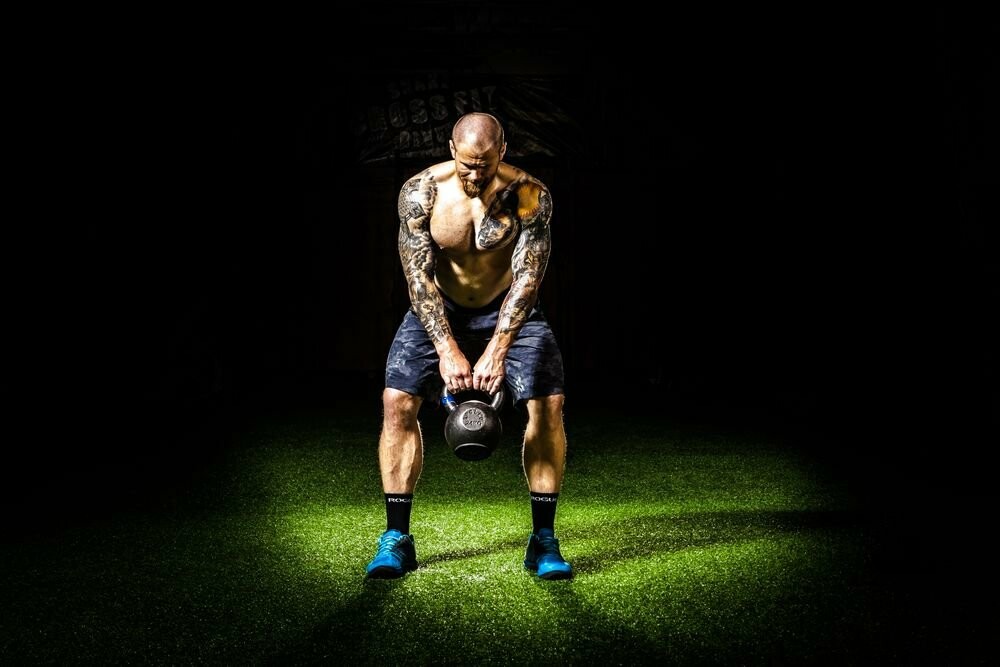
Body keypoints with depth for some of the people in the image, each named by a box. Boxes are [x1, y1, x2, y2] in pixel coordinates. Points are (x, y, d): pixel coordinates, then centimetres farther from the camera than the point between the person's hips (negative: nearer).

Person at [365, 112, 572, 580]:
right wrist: (447, 349, -33)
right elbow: (418, 276, -23)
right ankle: (396, 539, -6)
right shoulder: (420, 193, -21)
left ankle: (543, 541, -5)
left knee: (548, 402, -17)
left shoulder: (529, 196, -23)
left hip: (508, 311, 0)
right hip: (437, 311, 1)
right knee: (397, 401, -16)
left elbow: (527, 278, -26)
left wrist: (497, 350, -36)